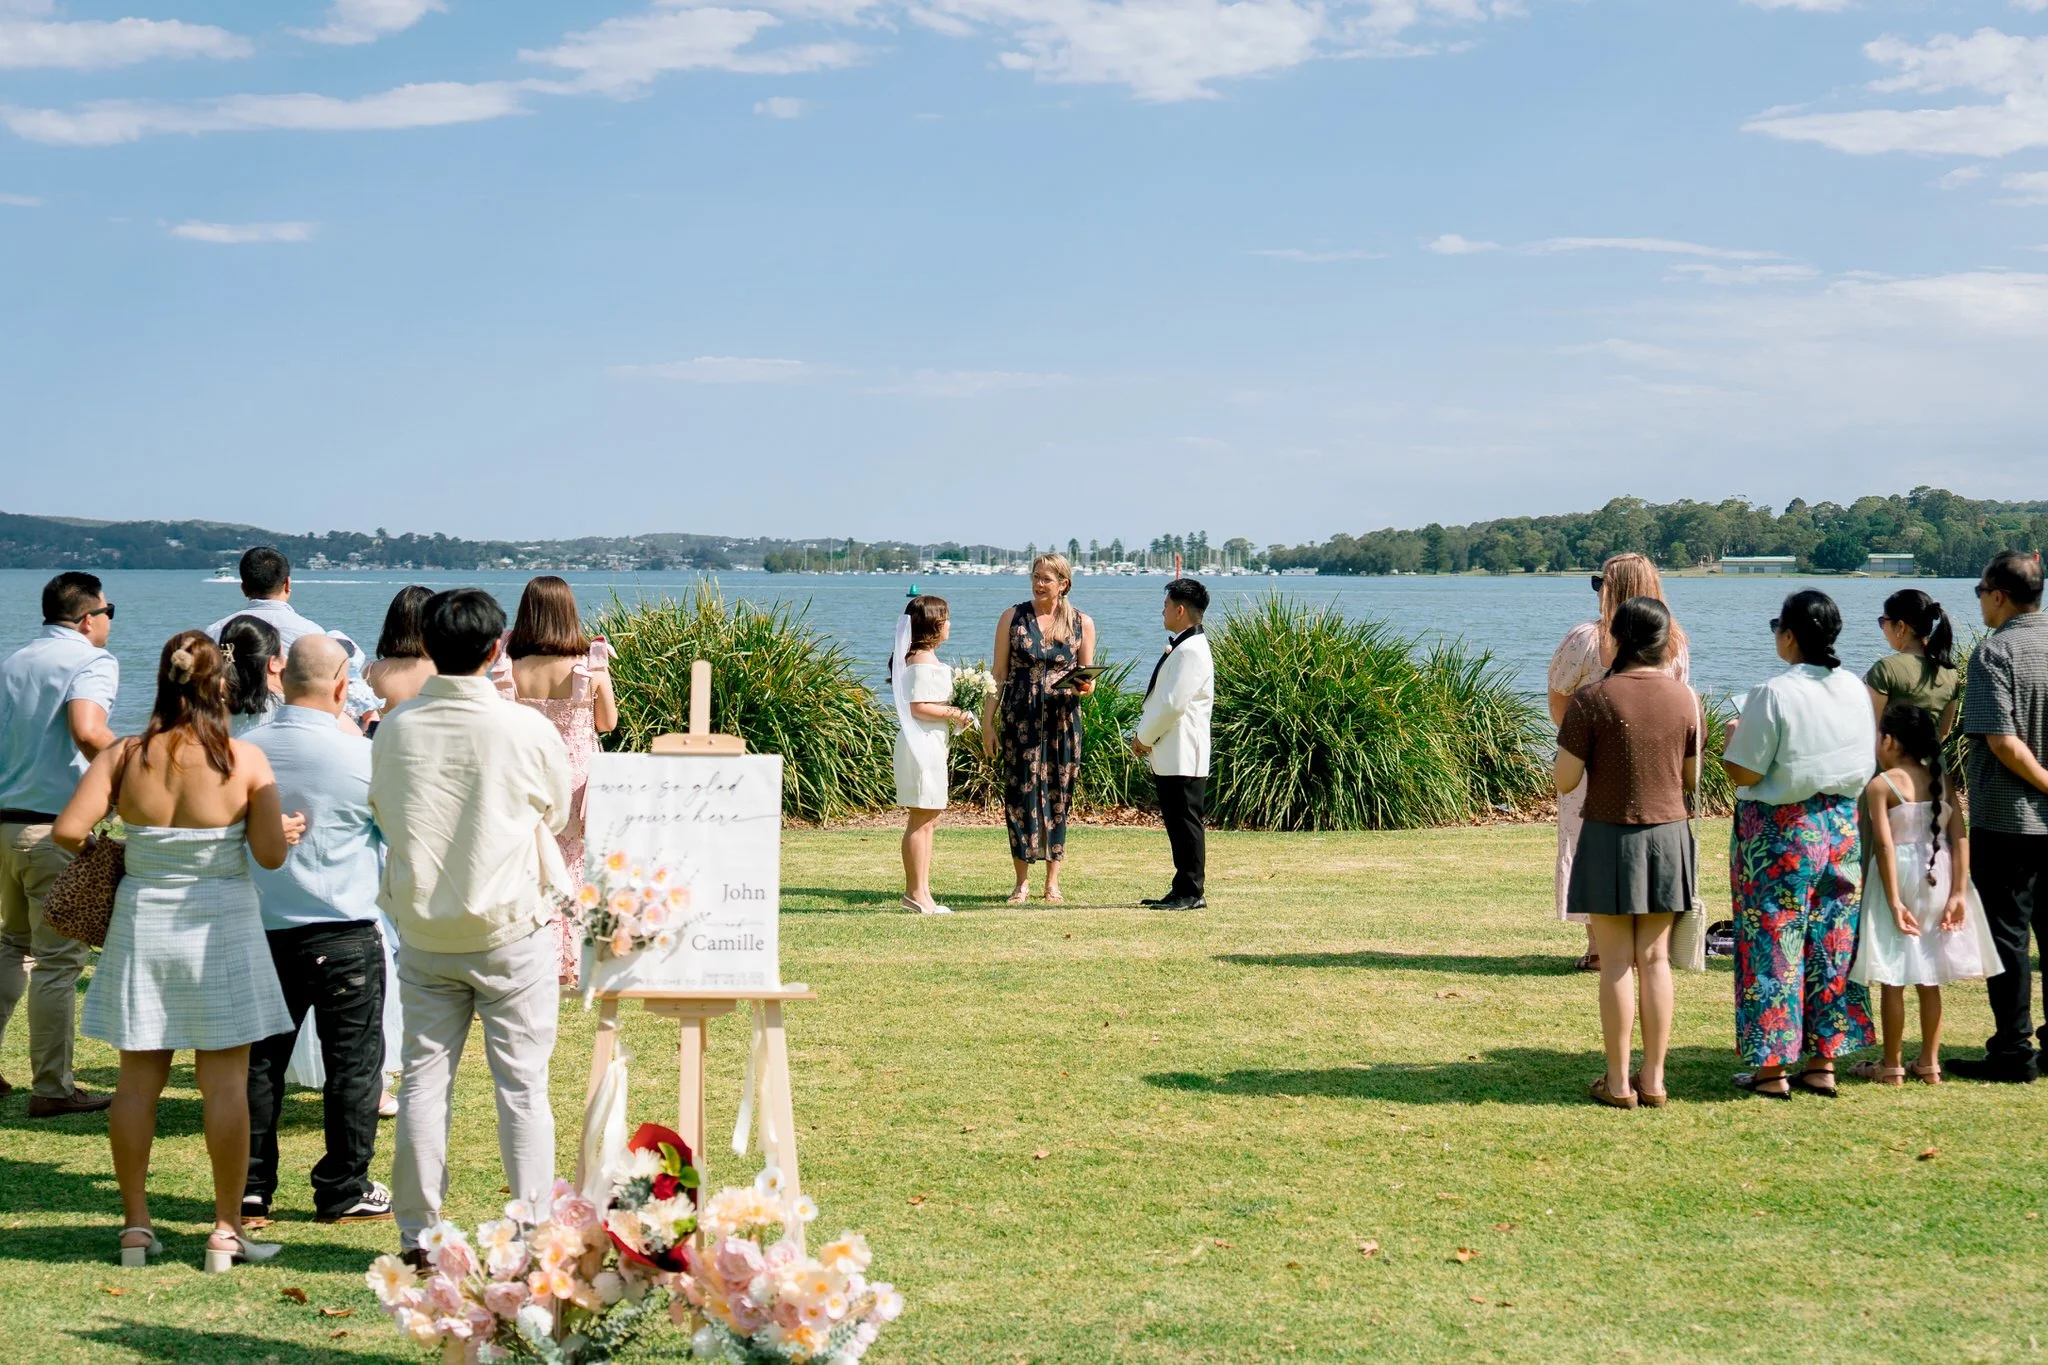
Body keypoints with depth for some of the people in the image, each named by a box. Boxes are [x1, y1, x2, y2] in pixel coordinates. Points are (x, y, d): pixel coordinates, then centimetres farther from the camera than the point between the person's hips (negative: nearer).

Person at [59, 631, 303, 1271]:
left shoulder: (125, 756, -6)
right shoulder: (245, 759, -11)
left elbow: (68, 830, -12)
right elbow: (269, 854, -11)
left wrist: (93, 854, 9)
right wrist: (287, 829, 10)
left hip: (143, 924, 2)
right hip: (222, 928, -2)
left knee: (138, 1078, 11)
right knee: (225, 1080, 4)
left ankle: (135, 1226, 17)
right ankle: (227, 1230, 8)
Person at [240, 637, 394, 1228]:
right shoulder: (359, 755, -13)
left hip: (261, 929, 4)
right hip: (342, 931, -4)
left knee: (259, 1060, 12)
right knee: (353, 1062, 7)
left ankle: (249, 1191, 16)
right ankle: (345, 1190, 13)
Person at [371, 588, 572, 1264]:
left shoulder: (394, 730, -5)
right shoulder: (526, 728, -13)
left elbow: (382, 816, 8)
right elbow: (557, 813, 4)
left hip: (423, 932, 3)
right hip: (513, 931, -2)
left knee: (424, 1077, 9)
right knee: (522, 1083, 4)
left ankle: (418, 1233, 14)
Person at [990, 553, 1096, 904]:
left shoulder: (1082, 624, 5)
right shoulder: (1013, 617, 3)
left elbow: (1088, 678, 12)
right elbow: (999, 674, 4)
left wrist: (1084, 687, -12)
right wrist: (988, 722, -1)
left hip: (1062, 720, 1)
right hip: (1020, 719, -1)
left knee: (1058, 796, 3)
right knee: (1020, 794, -3)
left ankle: (1053, 881, 12)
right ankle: (1022, 881, 6)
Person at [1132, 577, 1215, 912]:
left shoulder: (1191, 651, -16)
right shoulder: (1179, 648, 19)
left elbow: (1173, 704, -22)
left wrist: (1143, 737, -11)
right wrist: (1145, 737, 12)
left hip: (1183, 756, -11)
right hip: (1169, 756, 11)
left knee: (1186, 824, -6)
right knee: (1177, 824, 13)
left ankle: (1191, 893, -3)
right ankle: (1183, 890, 18)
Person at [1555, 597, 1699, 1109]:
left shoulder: (1592, 699, -13)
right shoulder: (1685, 698, -1)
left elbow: (1565, 780, -11)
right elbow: (1691, 779, 7)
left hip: (1610, 838, -3)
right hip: (1668, 835, 3)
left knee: (1616, 963, 3)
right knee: (1655, 959, 10)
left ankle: (1618, 1082, 8)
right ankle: (1654, 1079, 15)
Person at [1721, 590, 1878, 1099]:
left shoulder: (1773, 694, -18)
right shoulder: (1855, 689, 2)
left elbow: (1744, 774, -16)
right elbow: (1868, 765, 10)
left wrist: (1732, 738, 3)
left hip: (1779, 832, -6)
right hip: (1841, 826, 6)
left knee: (1772, 944, 2)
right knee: (1831, 943, 12)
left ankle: (1772, 1069, 6)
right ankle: (1824, 1063, 17)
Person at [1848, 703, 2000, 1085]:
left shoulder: (1880, 785, -10)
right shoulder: (1941, 782, 4)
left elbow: (1884, 845, -17)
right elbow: (1960, 838, -3)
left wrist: (1894, 901, -17)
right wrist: (1958, 893, -4)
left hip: (1899, 878, -5)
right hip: (1937, 880, 5)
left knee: (1893, 980, 3)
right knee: (1930, 980, 14)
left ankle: (1891, 1065, 8)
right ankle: (1930, 1064, 19)